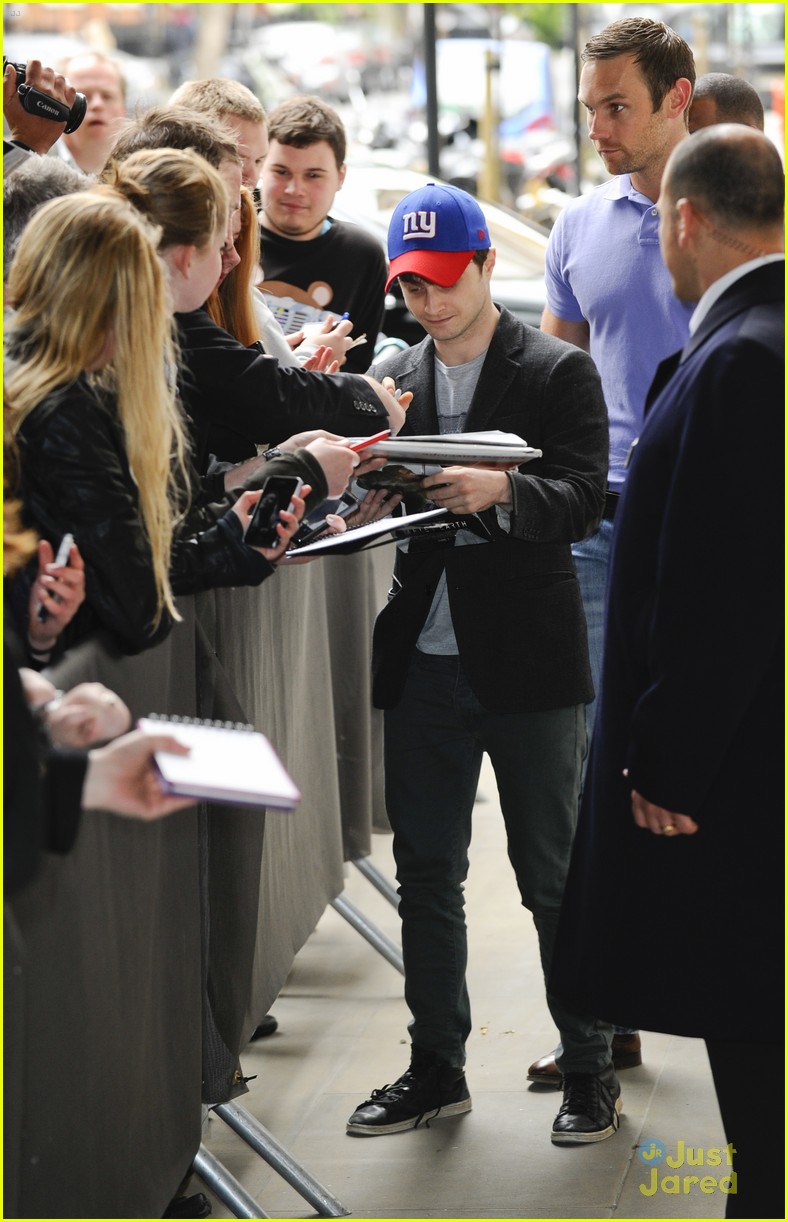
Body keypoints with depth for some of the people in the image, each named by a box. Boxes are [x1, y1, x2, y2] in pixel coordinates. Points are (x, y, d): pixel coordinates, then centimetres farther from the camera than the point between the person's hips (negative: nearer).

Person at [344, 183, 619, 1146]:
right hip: (423, 660, 5)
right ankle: (436, 1068, 21)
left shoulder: (558, 373, -4)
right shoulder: (395, 378, 11)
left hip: (527, 662, -5)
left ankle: (589, 1068, 14)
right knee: (425, 875, 10)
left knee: (554, 877, 2)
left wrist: (499, 490, -32)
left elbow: (580, 503, -14)